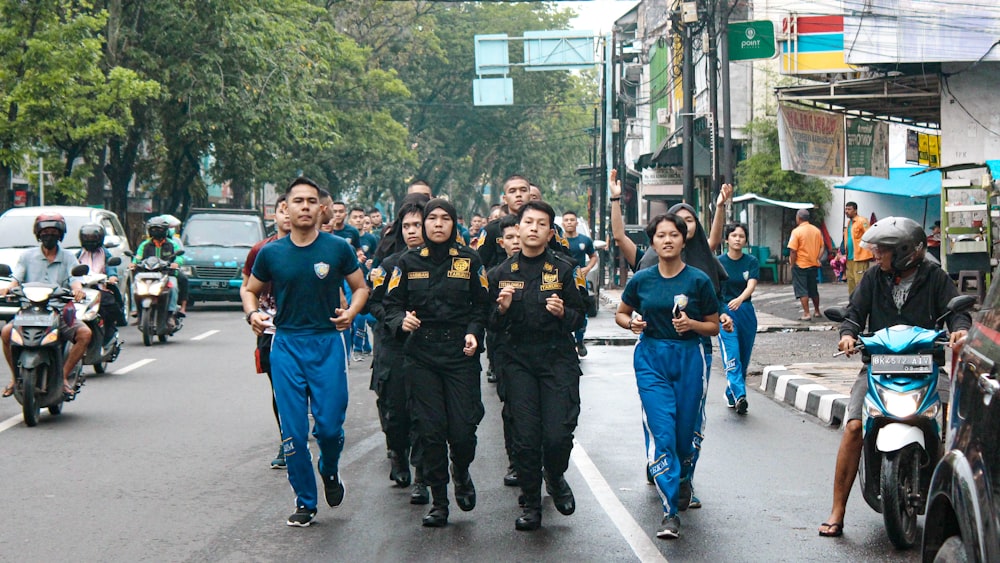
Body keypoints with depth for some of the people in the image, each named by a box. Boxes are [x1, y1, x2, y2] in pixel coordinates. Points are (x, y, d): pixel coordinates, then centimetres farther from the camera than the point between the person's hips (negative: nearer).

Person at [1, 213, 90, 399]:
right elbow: (17, 279, 0)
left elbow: (75, 279, -4)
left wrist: (78, 289, -29)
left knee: (84, 333, -27)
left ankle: (63, 376, -13)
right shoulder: (27, 256, 11)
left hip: (60, 312, 0)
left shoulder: (68, 258, 11)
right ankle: (15, 376, -7)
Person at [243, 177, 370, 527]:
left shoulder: (338, 248, 0)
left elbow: (360, 288, 10)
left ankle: (330, 472, 28)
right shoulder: (271, 253, 3)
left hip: (328, 343, -1)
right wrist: (252, 313, -5)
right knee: (293, 429, 0)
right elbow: (250, 290, 16)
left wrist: (350, 312, -10)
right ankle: (304, 501, 12)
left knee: (329, 425, -6)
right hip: (286, 344, 1)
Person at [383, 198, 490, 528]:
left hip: (461, 355, -1)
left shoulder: (469, 260, 5)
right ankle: (439, 502, 10)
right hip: (421, 355, 1)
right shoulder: (409, 263, 7)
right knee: (431, 430, -2)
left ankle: (461, 473, 28)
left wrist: (474, 332, -9)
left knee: (463, 429, -6)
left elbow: (482, 305, 8)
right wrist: (401, 321, -16)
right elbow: (391, 304, 6)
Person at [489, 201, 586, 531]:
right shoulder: (503, 273, 7)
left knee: (558, 435, -10)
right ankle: (530, 506, 13)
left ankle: (556, 479, 23)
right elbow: (493, 325, 8)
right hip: (518, 360, 1)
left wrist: (563, 312, -17)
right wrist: (503, 309, -12)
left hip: (558, 358, -1)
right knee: (525, 436, -2)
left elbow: (580, 319, 4)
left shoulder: (564, 269, 2)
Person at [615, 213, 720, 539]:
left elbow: (714, 327, 4)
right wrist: (631, 323, -6)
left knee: (686, 433, 6)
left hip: (689, 358, 0)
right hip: (651, 359, 0)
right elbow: (620, 314, 17)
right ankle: (670, 512, -12)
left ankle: (679, 480, 38)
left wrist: (691, 324, -16)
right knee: (662, 434, -11)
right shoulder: (641, 280, 2)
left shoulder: (699, 280, -2)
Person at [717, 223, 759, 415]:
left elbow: (751, 285, -14)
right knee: (731, 356, -16)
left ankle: (731, 395, 25)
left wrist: (739, 299, -33)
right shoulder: (719, 262, -1)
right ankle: (739, 395, -27)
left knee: (744, 359, 9)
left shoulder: (751, 262, 1)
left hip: (746, 312, 3)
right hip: (724, 313, -3)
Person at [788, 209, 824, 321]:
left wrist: (792, 264, -6)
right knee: (814, 289, 18)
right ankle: (817, 311, 27)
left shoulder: (796, 231, -14)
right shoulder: (817, 231, 4)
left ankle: (806, 314, -7)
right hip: (814, 265, 6)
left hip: (800, 265, -6)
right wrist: (817, 259, 12)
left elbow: (793, 251, -16)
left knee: (802, 291, -2)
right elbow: (821, 247, 8)